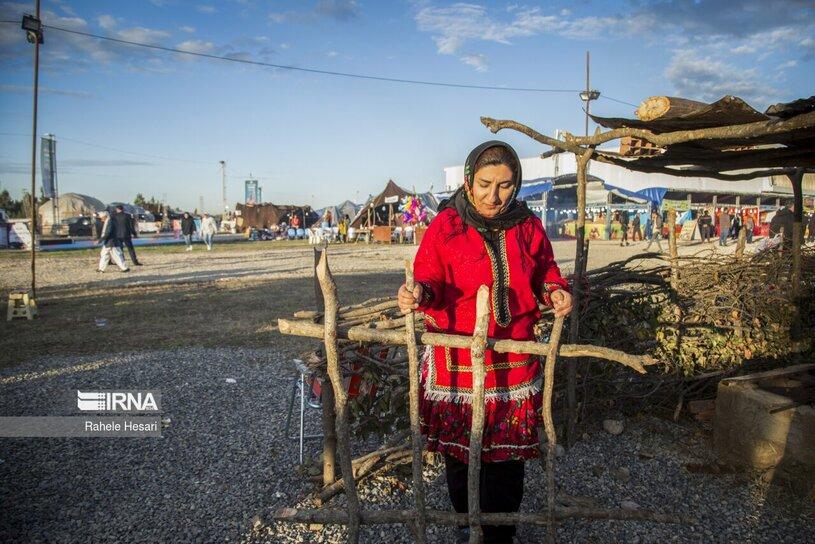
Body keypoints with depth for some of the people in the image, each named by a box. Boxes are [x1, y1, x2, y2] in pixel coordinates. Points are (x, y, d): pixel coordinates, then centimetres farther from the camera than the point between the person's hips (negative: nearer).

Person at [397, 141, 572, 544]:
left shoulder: (528, 226, 1)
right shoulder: (446, 225, -7)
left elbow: (544, 273, 13)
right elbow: (430, 280, -7)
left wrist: (556, 292, -8)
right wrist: (419, 294, -29)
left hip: (514, 363, 2)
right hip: (457, 363, -1)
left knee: (507, 454, 12)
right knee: (458, 450, 15)